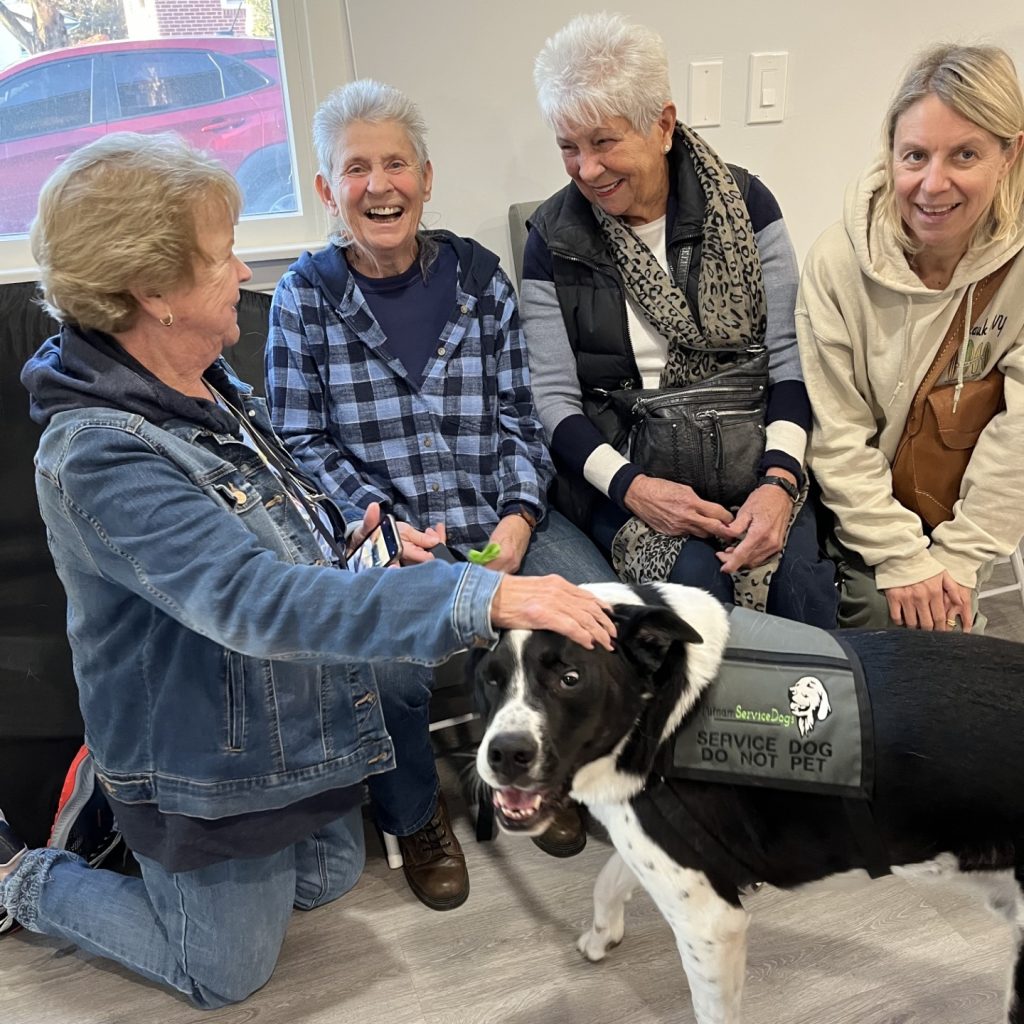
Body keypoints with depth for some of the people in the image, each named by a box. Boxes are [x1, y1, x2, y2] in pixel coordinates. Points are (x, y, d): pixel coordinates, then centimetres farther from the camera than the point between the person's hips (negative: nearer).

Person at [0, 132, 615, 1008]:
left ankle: (119, 803, 36)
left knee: (329, 880, 27)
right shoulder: (99, 457, -31)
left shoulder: (207, 385, -2)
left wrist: (340, 536, -2)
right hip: (210, 768, -8)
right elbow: (260, 604, -43)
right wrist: (483, 599, -49)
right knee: (228, 974, 14)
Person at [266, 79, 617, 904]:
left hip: (497, 517, 3)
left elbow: (518, 418, 7)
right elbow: (300, 442, 1)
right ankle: (415, 814, 8)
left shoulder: (478, 276, 7)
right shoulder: (306, 296, 2)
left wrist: (519, 515, -10)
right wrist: (378, 520, -14)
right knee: (401, 666, -29)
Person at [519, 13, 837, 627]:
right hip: (619, 467, 0)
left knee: (801, 577, -25)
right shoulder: (554, 238, 1)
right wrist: (631, 486, -18)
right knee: (695, 576, -29)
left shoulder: (745, 205, 2)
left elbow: (791, 353, -3)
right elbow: (553, 398, -2)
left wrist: (780, 479, -19)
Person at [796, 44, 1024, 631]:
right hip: (868, 512, 0)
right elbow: (835, 433, -14)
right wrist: (901, 555, -16)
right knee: (881, 618, -17)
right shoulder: (839, 260, -14)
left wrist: (959, 557, -17)